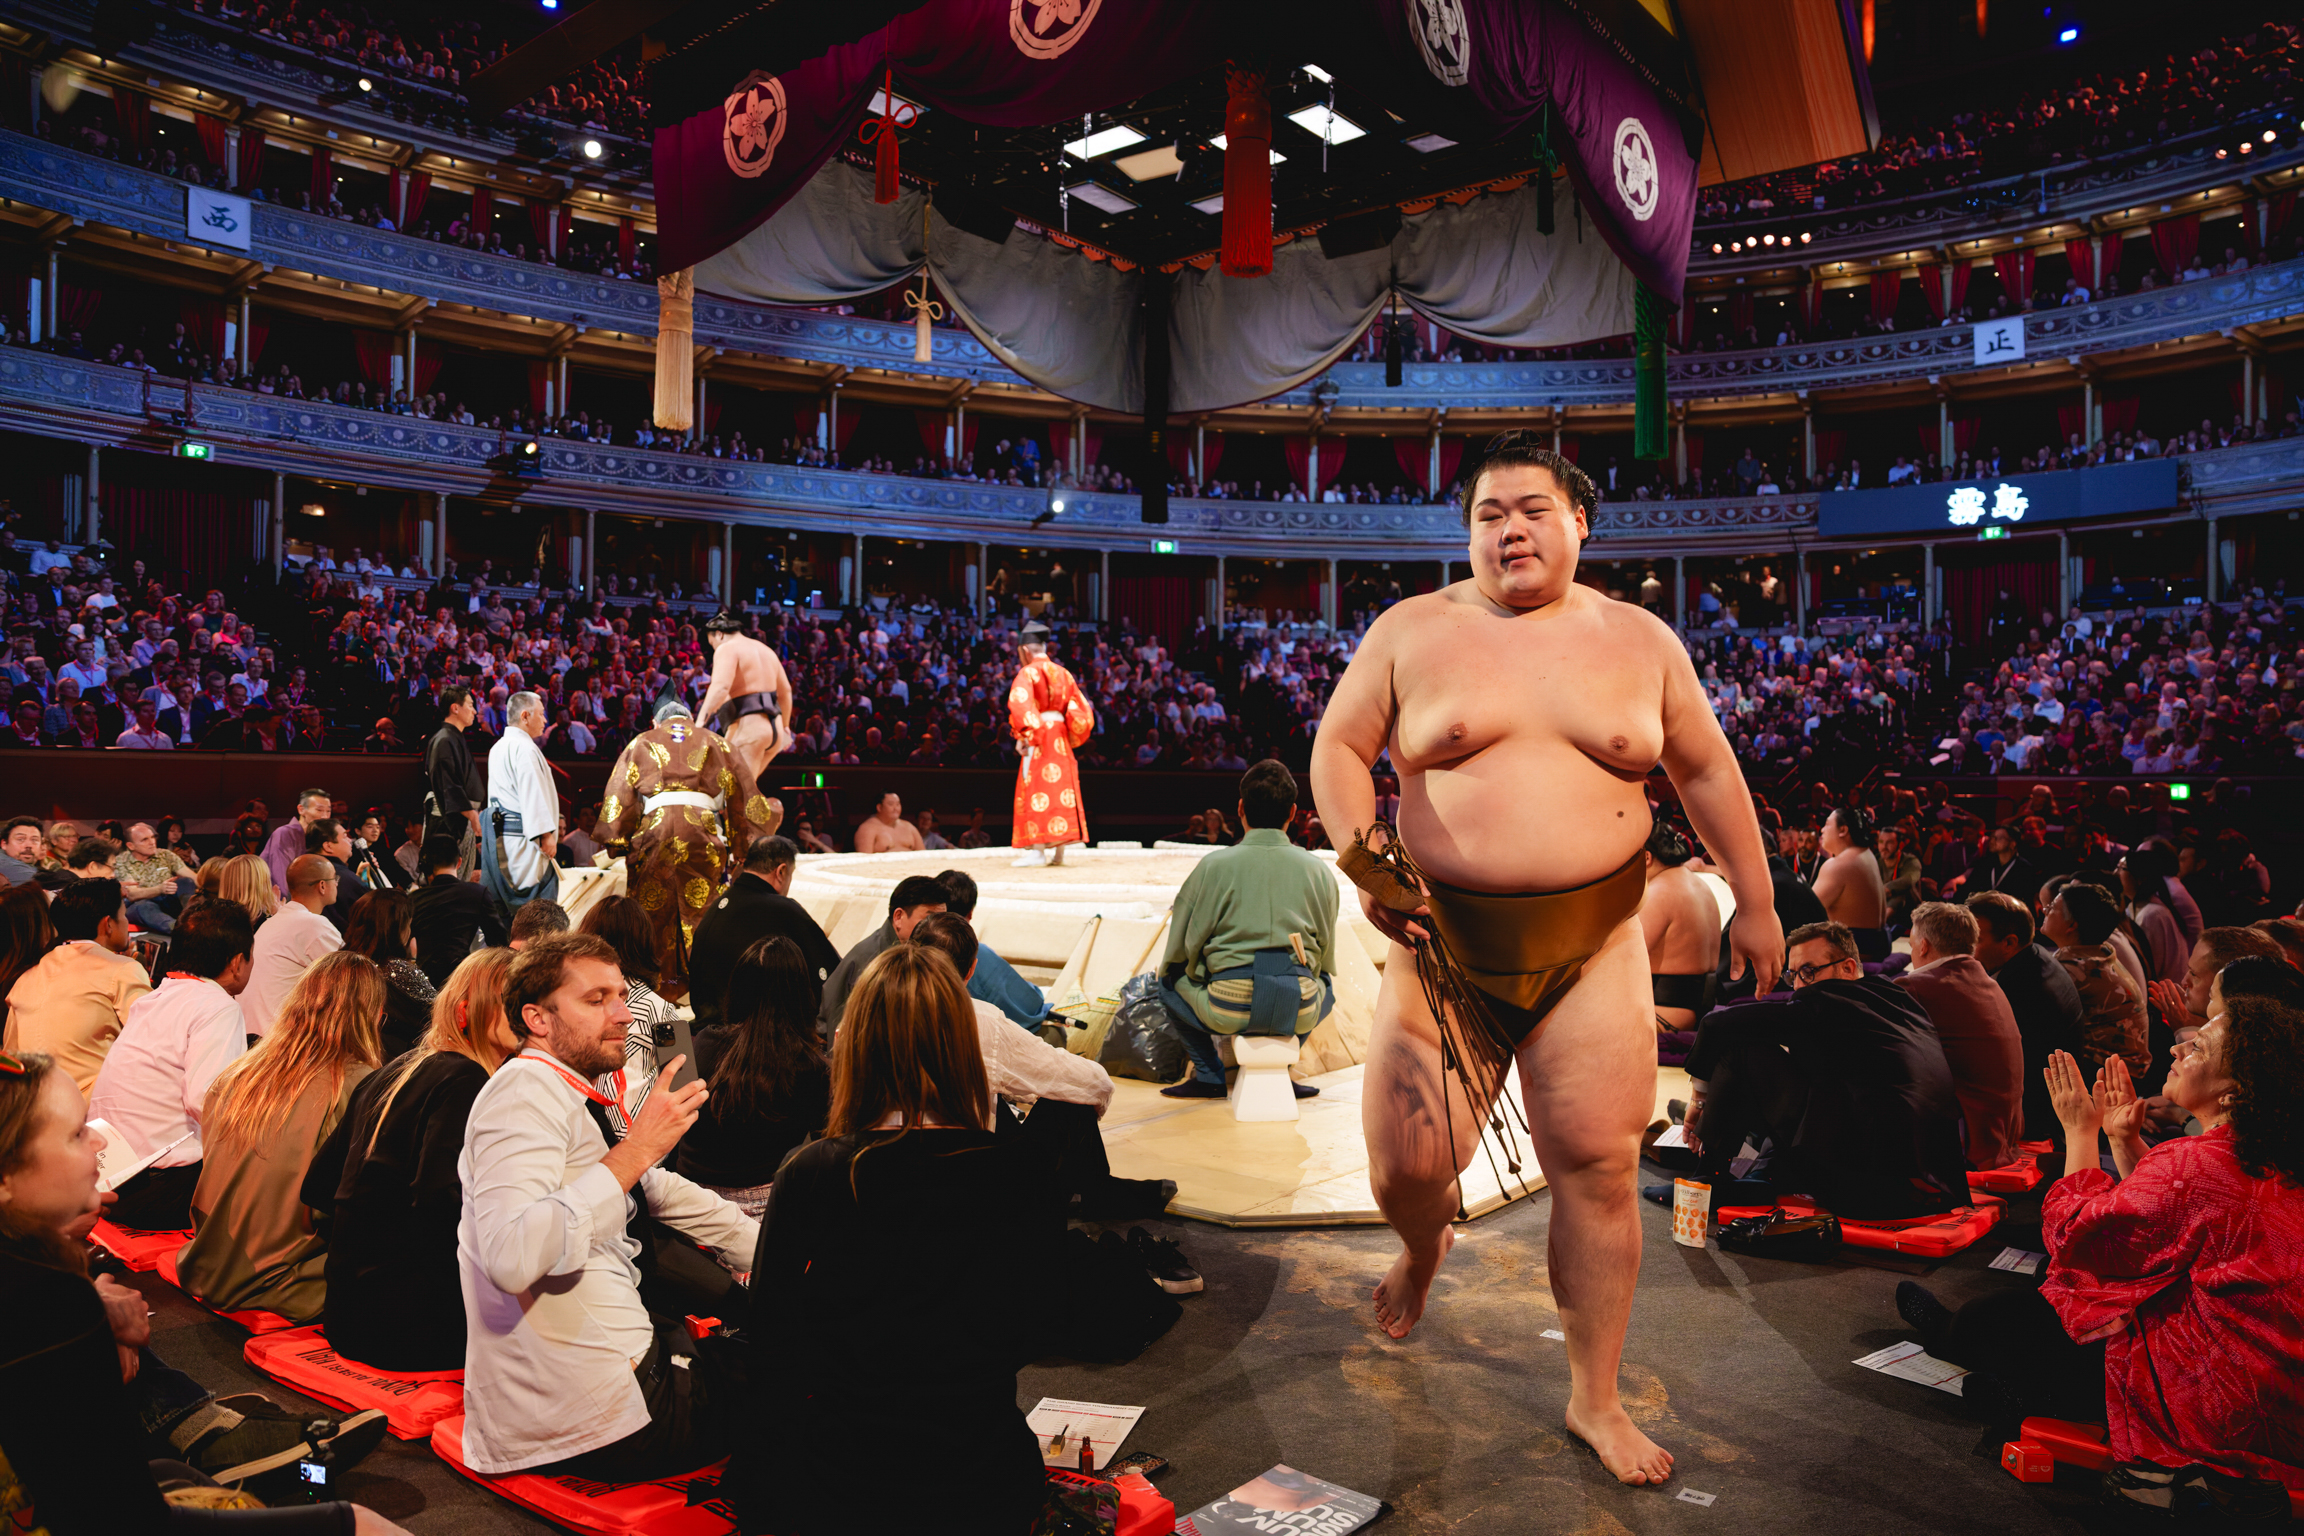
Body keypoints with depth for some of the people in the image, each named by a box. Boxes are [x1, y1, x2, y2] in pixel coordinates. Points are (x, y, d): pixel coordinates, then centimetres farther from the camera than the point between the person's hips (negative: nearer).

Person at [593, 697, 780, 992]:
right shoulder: (715, 743, 22)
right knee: (703, 913, 2)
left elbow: (617, 796, 13)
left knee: (654, 913, 3)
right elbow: (747, 797, 19)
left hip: (653, 832, 0)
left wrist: (616, 845, 13)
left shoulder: (641, 744, 22)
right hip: (704, 835, 0)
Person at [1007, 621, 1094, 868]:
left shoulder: (1028, 673, -7)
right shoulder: (1063, 673, 14)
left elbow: (1019, 702, -24)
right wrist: (1071, 737, 14)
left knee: (1037, 789, -5)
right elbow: (1082, 710, 12)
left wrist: (1023, 736, -21)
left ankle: (1038, 848, -11)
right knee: (1060, 787, 9)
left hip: (1038, 738, -7)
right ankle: (1058, 851, 11)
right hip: (1060, 737, 7)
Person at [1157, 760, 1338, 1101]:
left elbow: (1180, 952, 6)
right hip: (1299, 1012, 2)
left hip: (1229, 1010, -2)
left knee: (1170, 977, 26)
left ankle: (1209, 1075, 17)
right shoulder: (1319, 871, 9)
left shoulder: (1213, 865, 2)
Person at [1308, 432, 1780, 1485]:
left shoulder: (1640, 640, 8)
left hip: (1592, 947, 1)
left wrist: (1754, 903, 15)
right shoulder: (1411, 631, 3)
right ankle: (1423, 1252, 38)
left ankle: (1595, 1399, 21)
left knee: (1599, 1172, 1)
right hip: (1445, 942, -1)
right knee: (1406, 1168, -1)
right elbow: (1339, 747, 3)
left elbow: (1707, 773, 14)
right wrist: (1364, 861, -13)